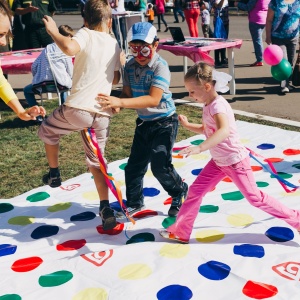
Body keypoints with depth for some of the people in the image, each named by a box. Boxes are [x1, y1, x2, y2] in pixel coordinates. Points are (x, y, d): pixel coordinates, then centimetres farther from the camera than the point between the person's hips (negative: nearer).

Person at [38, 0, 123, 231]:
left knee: (47, 130, 26)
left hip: (77, 109, -4)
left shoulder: (85, 34, -3)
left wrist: (53, 31, -9)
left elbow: (69, 48, -26)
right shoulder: (115, 45, 14)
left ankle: (54, 174, 35)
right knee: (96, 161, 16)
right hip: (102, 114, 5)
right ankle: (106, 208, 11)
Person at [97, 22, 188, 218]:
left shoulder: (160, 66, -23)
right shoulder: (130, 66, -3)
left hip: (164, 122, -6)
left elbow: (153, 99, -32)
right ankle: (134, 203, 31)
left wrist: (121, 102, -41)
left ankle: (180, 194, 21)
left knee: (160, 166, -8)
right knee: (134, 165, 11)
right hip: (143, 122, 7)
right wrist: (115, 103, -23)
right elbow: (128, 93, 1)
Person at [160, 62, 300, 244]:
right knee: (195, 191, 8)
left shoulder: (217, 105, -26)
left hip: (235, 161, -9)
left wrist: (199, 148, -54)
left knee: (255, 198, 3)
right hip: (219, 161, 9)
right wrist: (187, 125, 6)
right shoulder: (209, 105, 3)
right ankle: (180, 232, 19)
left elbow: (224, 131, -46)